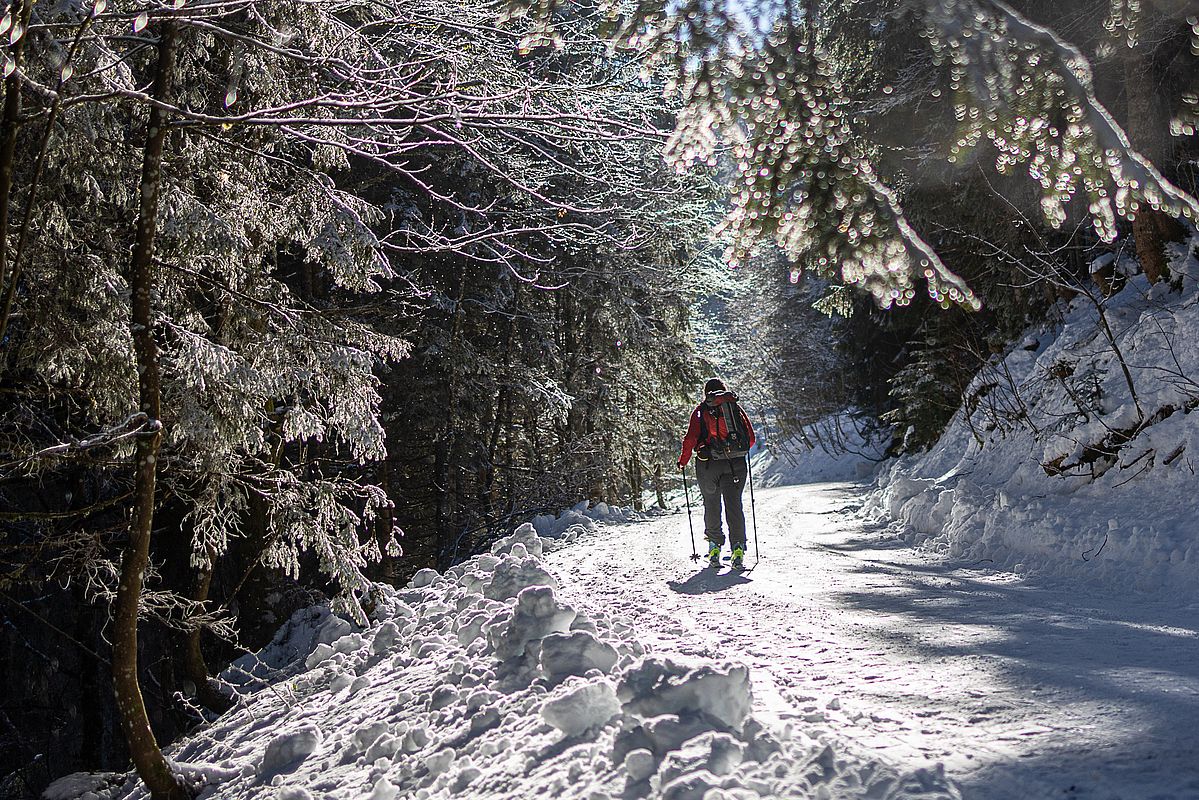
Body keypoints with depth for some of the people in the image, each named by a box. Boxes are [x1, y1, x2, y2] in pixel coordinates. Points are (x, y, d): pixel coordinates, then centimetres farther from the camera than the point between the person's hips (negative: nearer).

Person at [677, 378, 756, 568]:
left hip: (708, 464, -1)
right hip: (735, 464, 1)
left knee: (712, 504, 11)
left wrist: (683, 460, 9)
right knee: (734, 504, 2)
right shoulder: (735, 407, 9)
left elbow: (691, 438, -4)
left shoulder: (701, 410, 4)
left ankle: (715, 545, 7)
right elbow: (751, 438, 9)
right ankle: (738, 547, -9)